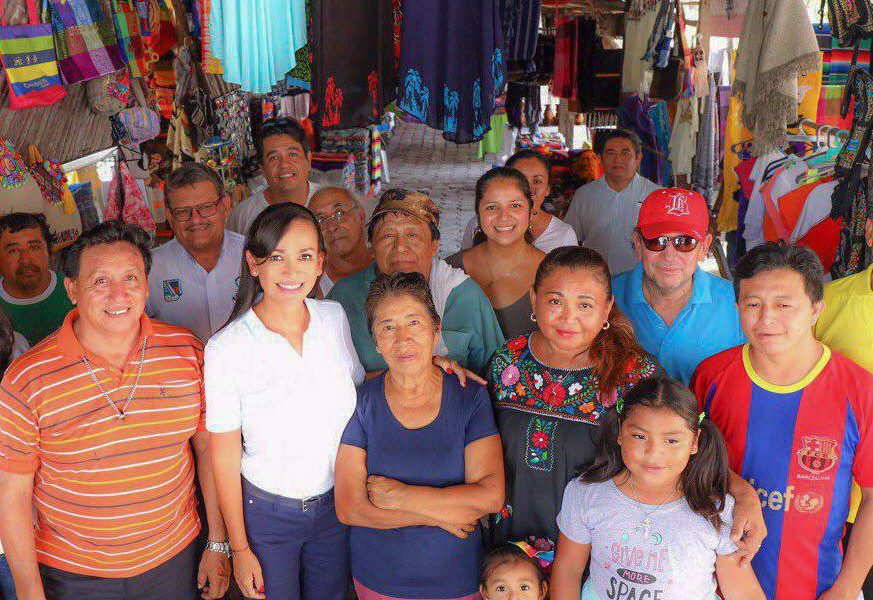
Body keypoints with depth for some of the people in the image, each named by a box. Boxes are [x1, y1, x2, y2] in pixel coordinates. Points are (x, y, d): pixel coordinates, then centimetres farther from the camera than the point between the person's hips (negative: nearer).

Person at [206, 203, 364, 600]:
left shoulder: (335, 318, -7)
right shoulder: (228, 347, -18)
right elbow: (225, 455, -11)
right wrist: (239, 547, -7)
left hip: (336, 504, 4)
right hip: (266, 513, -3)